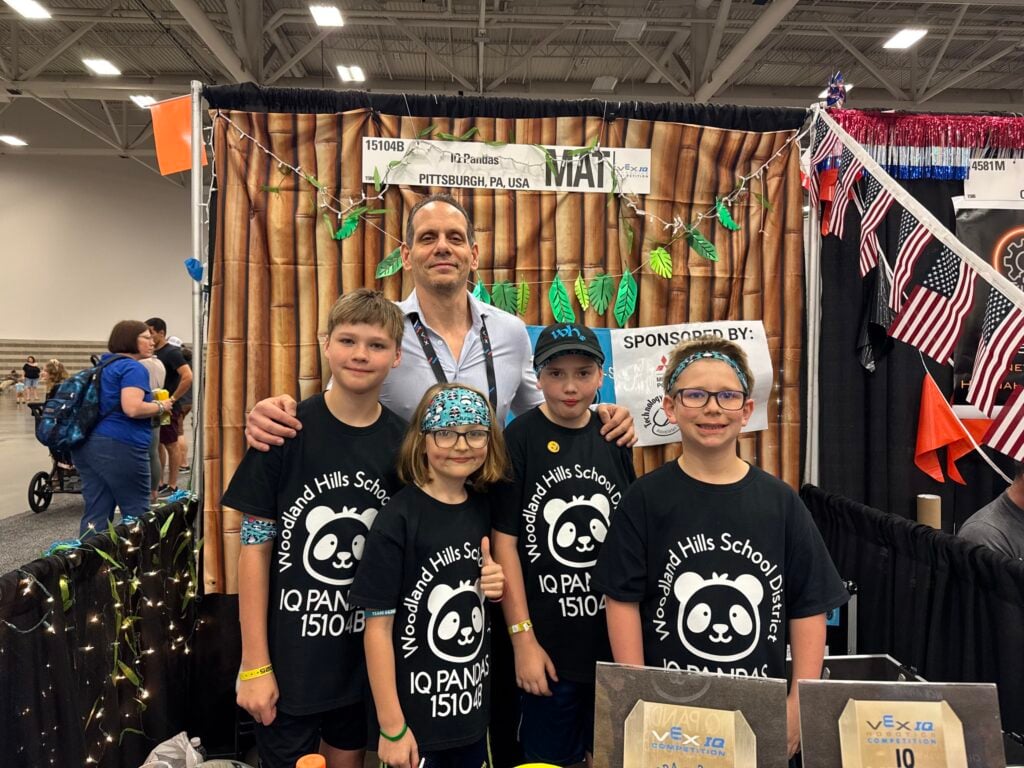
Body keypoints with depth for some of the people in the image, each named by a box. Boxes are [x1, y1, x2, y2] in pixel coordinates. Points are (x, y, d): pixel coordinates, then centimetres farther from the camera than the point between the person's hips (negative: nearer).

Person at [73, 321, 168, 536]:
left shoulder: (105, 365, 19)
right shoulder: (133, 368, -10)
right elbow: (132, 408, -24)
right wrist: (159, 407, -6)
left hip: (87, 445, 9)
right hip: (119, 448, -9)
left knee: (95, 514, 10)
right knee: (136, 514, 3)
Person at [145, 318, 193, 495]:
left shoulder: (172, 352, -13)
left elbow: (188, 377, -25)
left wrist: (172, 399, -21)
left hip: (168, 408, -8)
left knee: (171, 446, 0)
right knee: (157, 446, 13)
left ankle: (172, 486, 7)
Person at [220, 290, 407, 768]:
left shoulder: (403, 442, -5)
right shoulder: (286, 432, -13)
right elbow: (255, 549, -10)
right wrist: (254, 664, -9)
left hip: (367, 657, 3)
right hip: (289, 655, -3)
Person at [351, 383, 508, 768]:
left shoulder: (483, 508, 0)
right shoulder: (398, 519, -18)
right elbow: (378, 626, -15)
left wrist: (494, 588, -6)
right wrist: (391, 727, -13)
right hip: (416, 717, -5)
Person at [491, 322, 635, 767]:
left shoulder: (614, 438, 2)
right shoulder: (519, 440, -11)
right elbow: (504, 540, -12)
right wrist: (522, 637, -13)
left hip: (614, 637, 4)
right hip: (547, 643, -4)